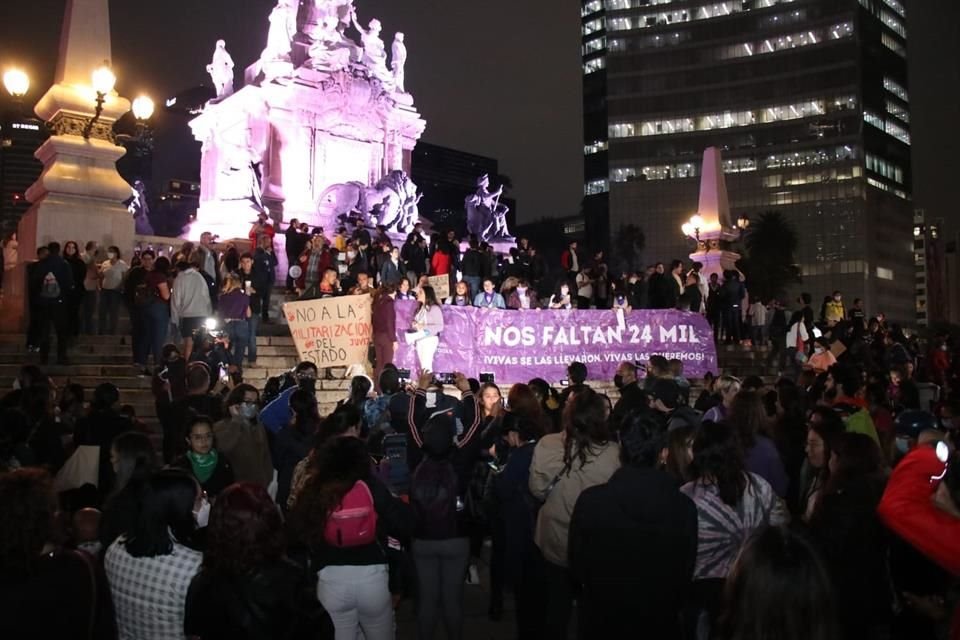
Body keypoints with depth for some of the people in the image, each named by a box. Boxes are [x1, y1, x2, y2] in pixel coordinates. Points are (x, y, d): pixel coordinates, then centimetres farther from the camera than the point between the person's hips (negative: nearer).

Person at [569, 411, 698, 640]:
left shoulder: (590, 501, -20)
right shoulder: (684, 507, -18)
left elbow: (577, 565, -7)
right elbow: (685, 572, -5)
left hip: (601, 620, -1)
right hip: (659, 622, 1)